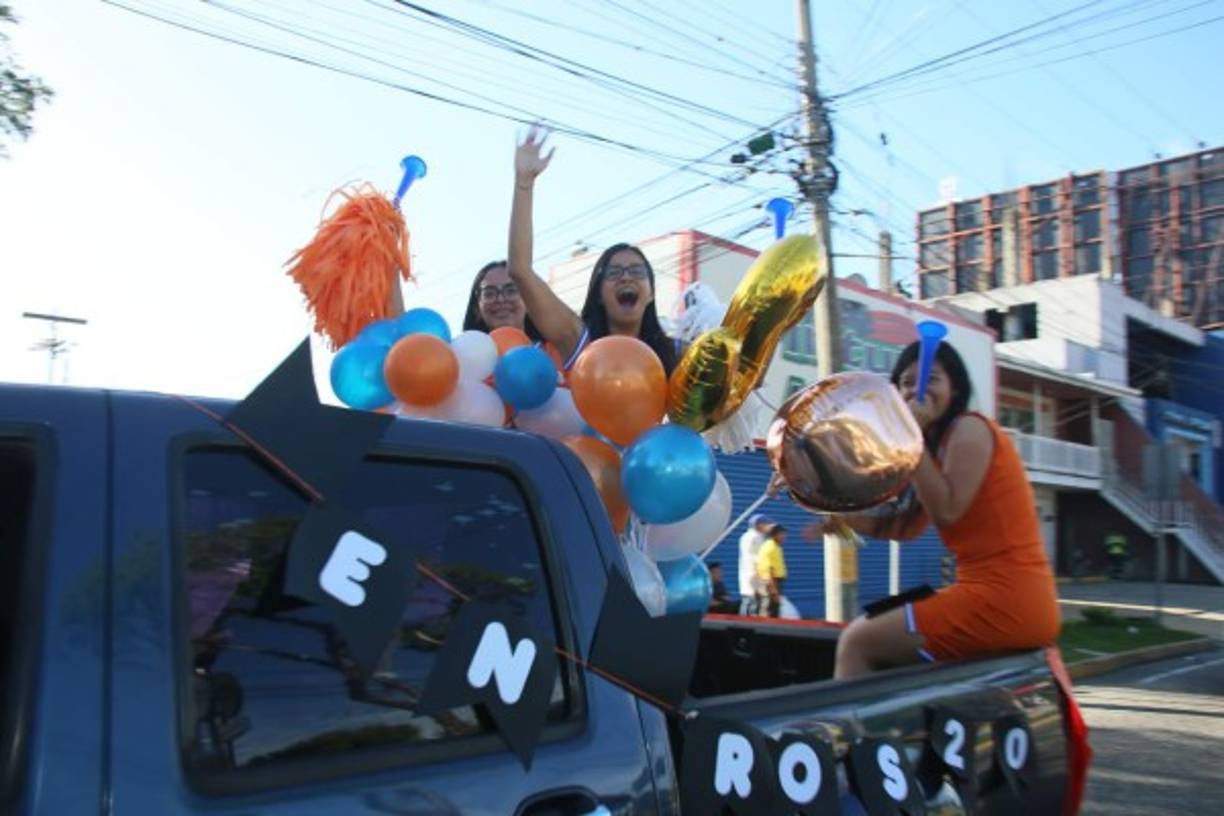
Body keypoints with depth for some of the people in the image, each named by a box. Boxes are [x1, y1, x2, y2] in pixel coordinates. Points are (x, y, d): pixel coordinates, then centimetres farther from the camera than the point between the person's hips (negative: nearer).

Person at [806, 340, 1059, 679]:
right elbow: (907, 526, 17)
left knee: (857, 643, -5)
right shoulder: (943, 441, 19)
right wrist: (844, 514, 5)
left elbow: (945, 511, -20)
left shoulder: (969, 429, -9)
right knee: (880, 638, 23)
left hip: (1003, 601, -10)